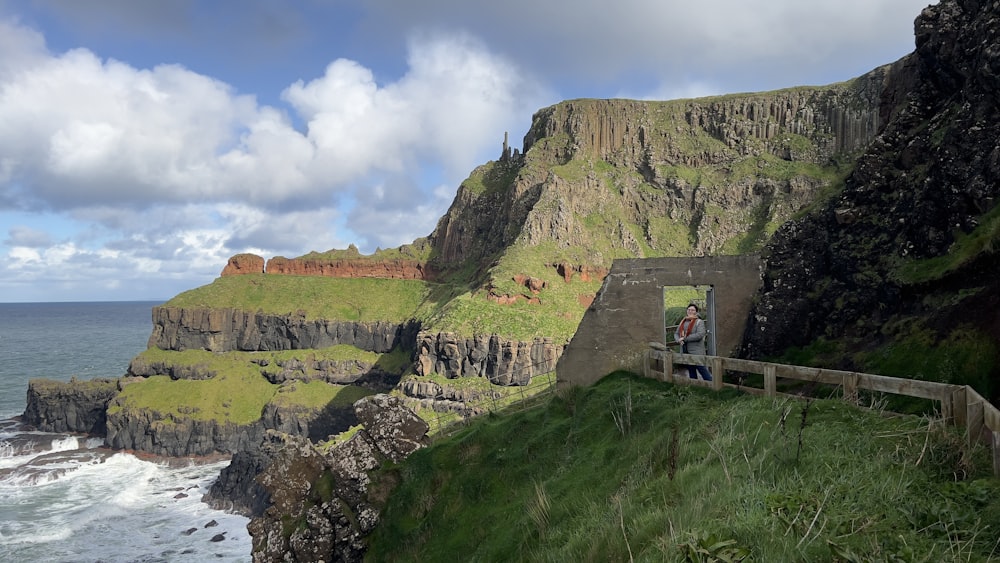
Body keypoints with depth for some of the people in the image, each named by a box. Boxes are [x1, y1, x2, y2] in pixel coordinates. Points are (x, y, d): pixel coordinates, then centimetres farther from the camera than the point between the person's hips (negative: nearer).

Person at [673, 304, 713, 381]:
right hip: (685, 352, 6)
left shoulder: (699, 322, -6)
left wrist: (685, 338, -18)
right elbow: (676, 334, 15)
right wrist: (679, 340, -9)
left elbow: (700, 335, -20)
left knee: (702, 370, -6)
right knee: (691, 372, 14)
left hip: (696, 351, -6)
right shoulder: (683, 322, 13)